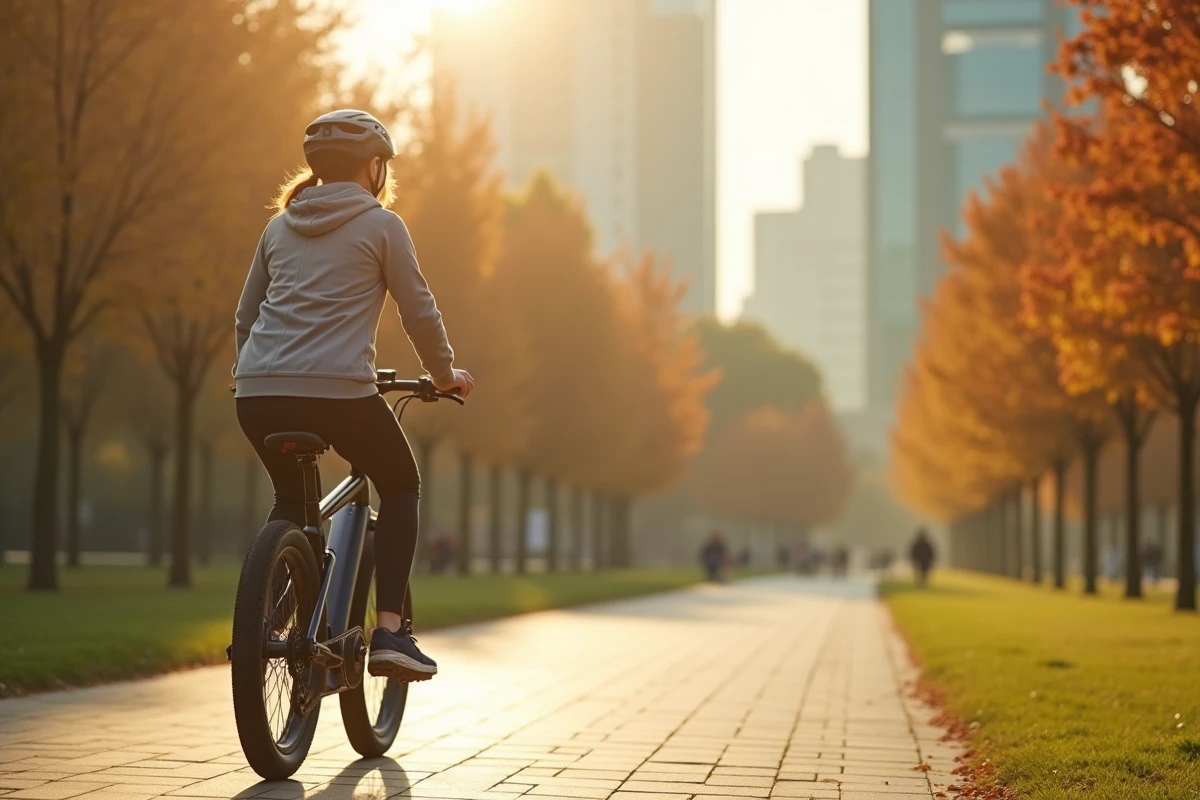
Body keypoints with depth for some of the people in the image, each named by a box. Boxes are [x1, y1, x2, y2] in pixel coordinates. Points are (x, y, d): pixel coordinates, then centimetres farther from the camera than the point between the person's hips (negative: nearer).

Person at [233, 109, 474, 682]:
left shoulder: (281, 226, 20)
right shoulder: (380, 224, 5)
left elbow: (244, 316, 24)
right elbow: (419, 312, 5)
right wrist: (446, 375, 19)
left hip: (258, 393, 5)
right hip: (340, 391, -5)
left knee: (290, 501, 29)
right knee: (401, 486, 18)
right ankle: (390, 632, 6)